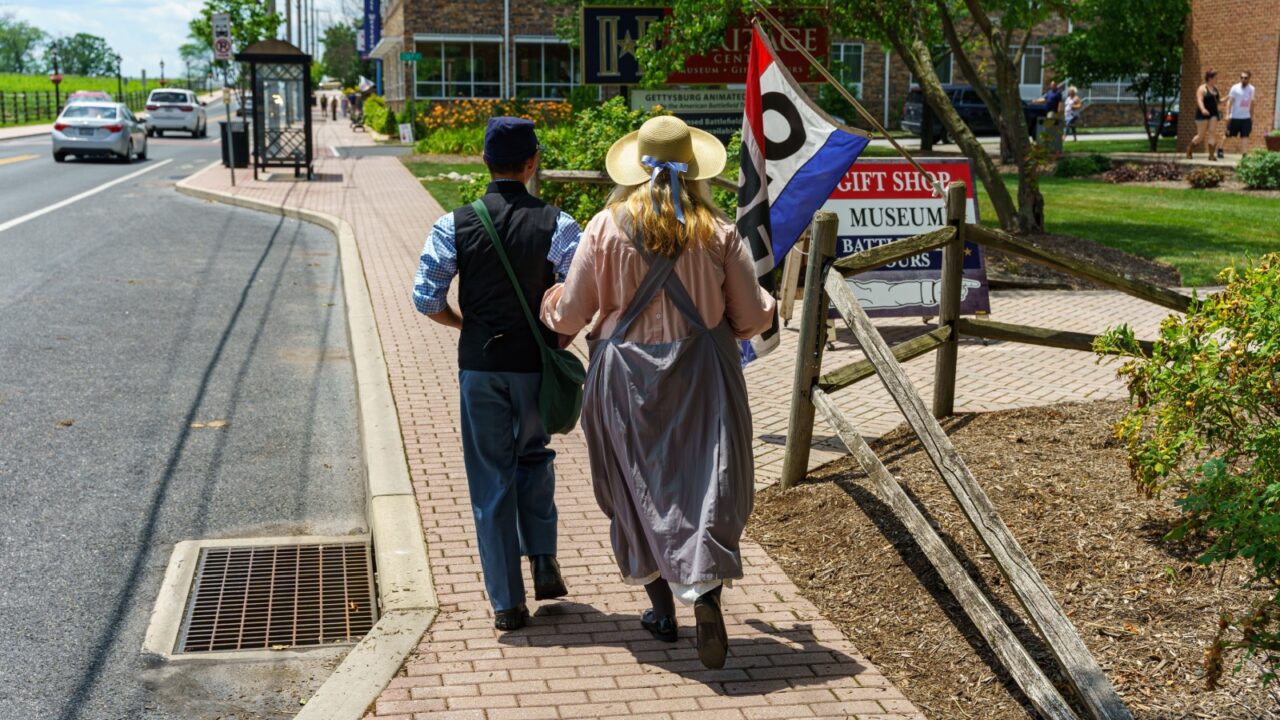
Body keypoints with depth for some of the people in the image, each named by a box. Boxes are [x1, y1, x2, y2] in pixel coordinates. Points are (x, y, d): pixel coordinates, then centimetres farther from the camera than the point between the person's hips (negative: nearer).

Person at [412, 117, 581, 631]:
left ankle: (507, 603, 13)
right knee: (534, 459, 25)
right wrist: (559, 330, 3)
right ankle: (544, 564, 20)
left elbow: (426, 298, -7)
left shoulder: (454, 225, -5)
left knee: (490, 478, 8)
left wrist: (465, 323, 11)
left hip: (479, 363, 0)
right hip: (536, 363, 0)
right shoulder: (555, 224, -8)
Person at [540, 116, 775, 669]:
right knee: (709, 481, 3)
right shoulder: (717, 232, -3)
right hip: (701, 370, 0)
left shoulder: (606, 227, -5)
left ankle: (661, 608, 23)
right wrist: (769, 307, 24)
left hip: (627, 374, 1)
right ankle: (705, 592, -18)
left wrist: (552, 304, 22)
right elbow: (751, 317, 1)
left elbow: (570, 315, -1)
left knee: (640, 485, 14)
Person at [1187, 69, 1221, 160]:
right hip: (1203, 115, -6)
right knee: (1201, 136, -2)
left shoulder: (1215, 88, 13)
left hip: (1213, 115, 6)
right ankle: (1189, 149, 22)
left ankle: (1211, 155, -10)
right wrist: (1203, 109, -40)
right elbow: (1199, 100, -24)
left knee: (1213, 132, -8)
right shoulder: (1202, 88, -10)